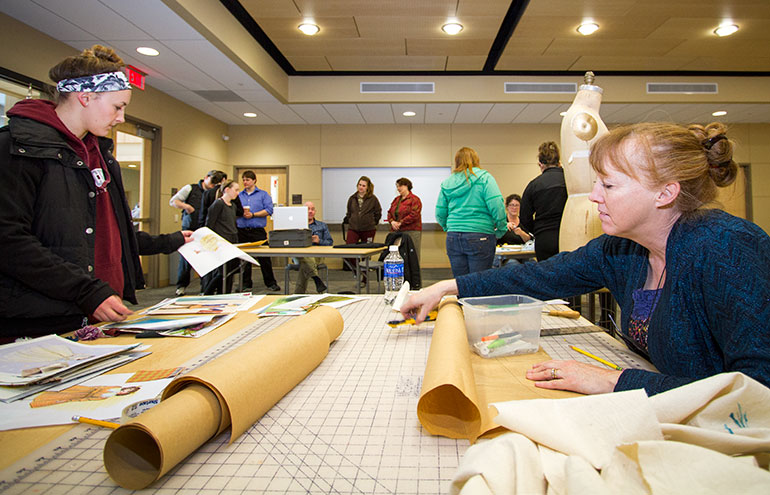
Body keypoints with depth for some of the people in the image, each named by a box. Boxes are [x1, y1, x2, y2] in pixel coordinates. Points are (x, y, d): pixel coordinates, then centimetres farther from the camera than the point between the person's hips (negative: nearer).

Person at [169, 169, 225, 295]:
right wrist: (185, 206, -12)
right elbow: (173, 201, 5)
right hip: (189, 228, -2)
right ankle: (181, 286, 15)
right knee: (186, 258, 1)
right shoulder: (190, 188, 4)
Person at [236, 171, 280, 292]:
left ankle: (270, 283, 6)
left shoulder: (263, 194, 6)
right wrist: (241, 213, -10)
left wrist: (253, 215, -11)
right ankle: (246, 283, 18)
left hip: (258, 230, -3)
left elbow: (268, 210, -5)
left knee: (264, 258, -2)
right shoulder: (239, 195, 14)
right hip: (242, 231, 3)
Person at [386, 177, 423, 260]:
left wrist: (400, 223, -15)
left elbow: (414, 215, -16)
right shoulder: (396, 199, 18)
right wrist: (392, 221, -4)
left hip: (411, 232, -7)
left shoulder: (414, 199, -5)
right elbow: (389, 212, 17)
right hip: (396, 231, 7)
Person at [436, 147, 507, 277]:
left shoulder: (447, 183, 9)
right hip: (480, 236, -4)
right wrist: (501, 230, 0)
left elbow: (440, 213, 10)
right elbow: (497, 206, -11)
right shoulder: (484, 178, -2)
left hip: (453, 237, 4)